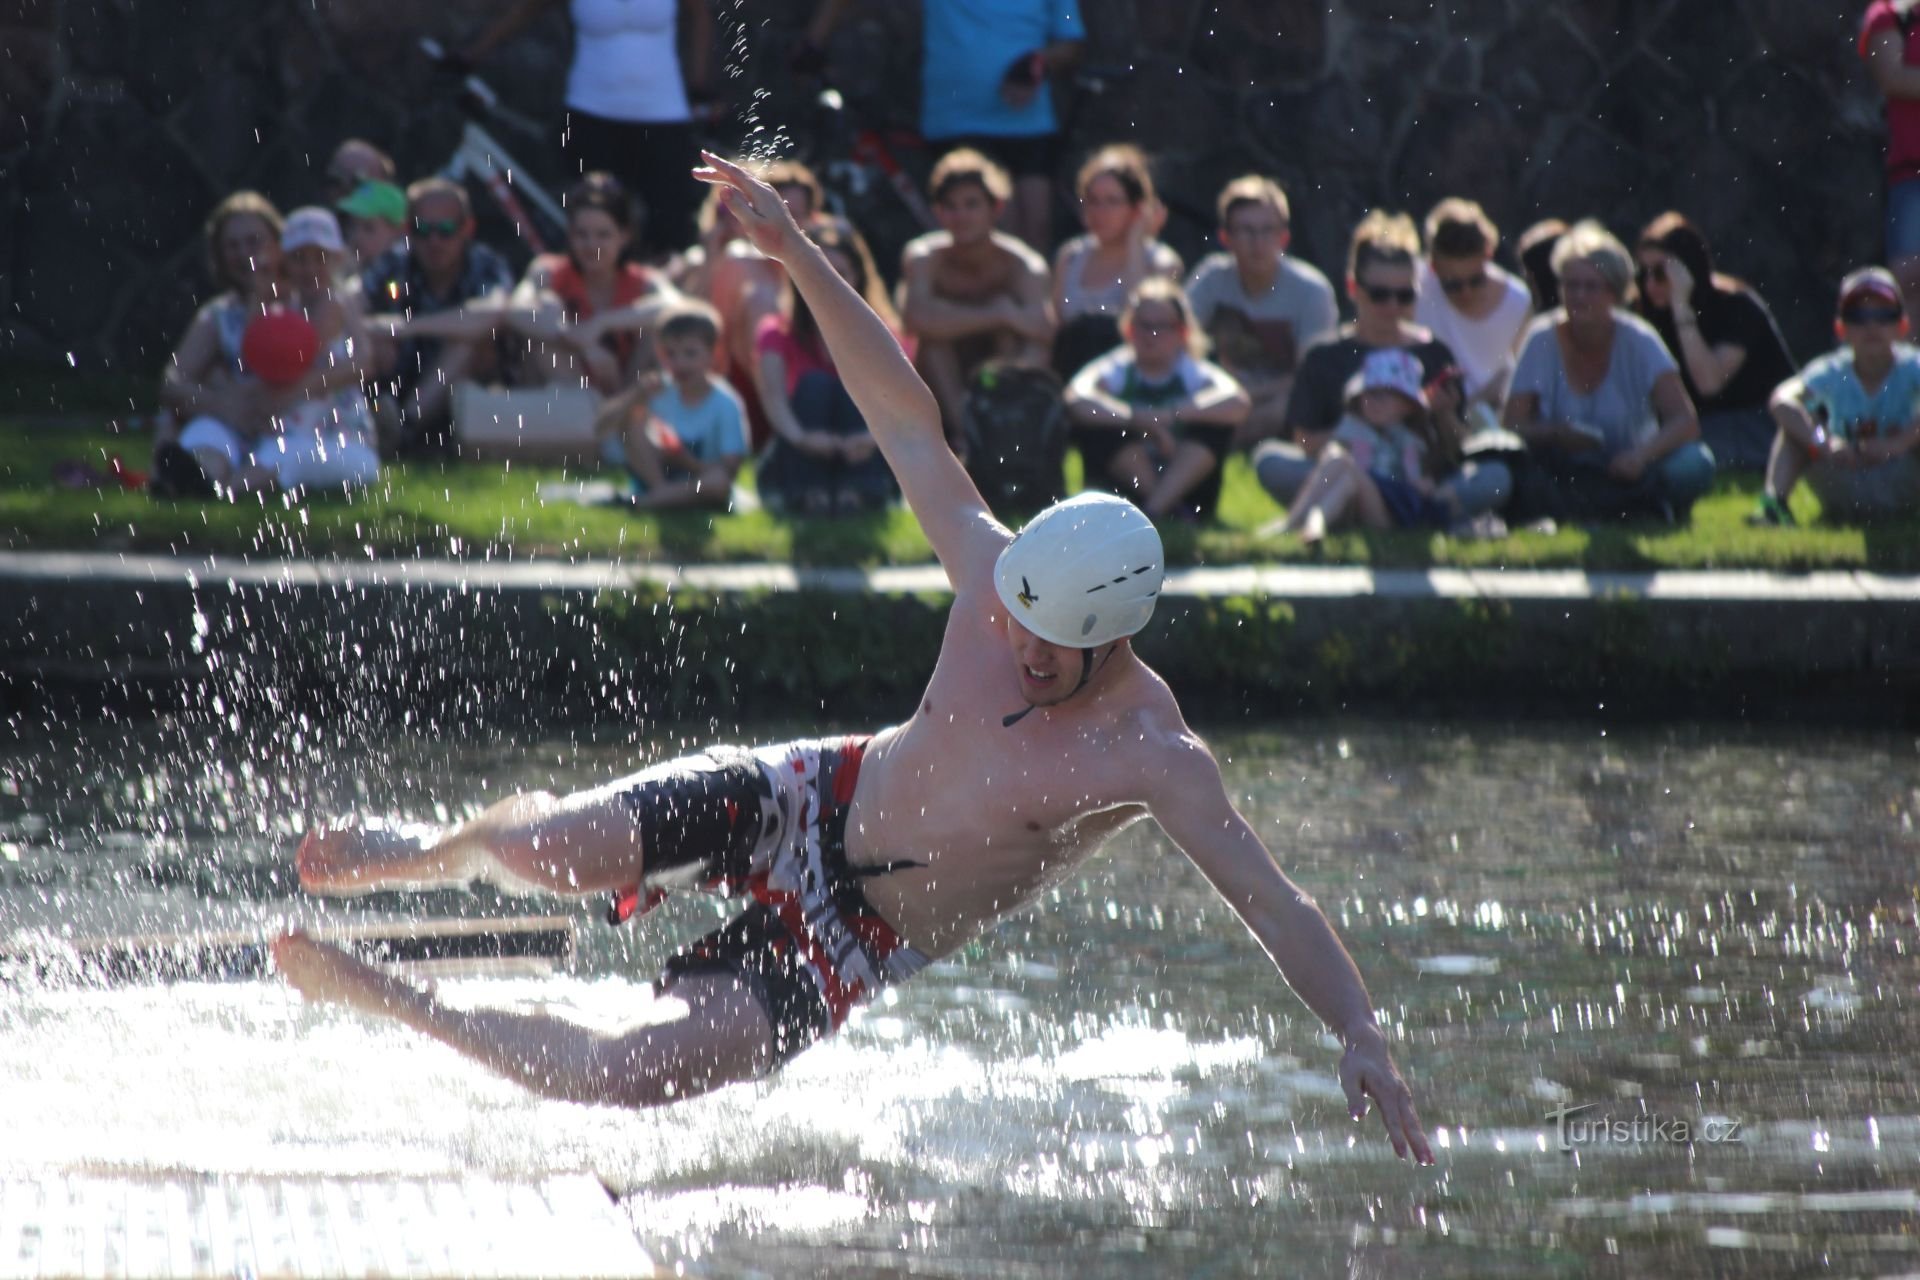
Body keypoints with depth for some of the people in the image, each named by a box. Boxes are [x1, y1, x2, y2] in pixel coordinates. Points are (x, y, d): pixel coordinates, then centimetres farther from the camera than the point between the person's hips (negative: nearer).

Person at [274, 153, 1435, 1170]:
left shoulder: (1155, 762, -26)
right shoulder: (1001, 581, -14)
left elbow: (1275, 904, -28)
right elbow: (907, 418, -8)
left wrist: (1362, 1037, -41)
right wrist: (798, 255, -10)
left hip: (851, 945, -3)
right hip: (798, 804, 3)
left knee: (632, 1078, -21)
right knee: (539, 849, -14)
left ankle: (391, 1001, 2)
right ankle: (431, 854, 25)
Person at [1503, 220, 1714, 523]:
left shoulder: (1638, 342, -8)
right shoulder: (1542, 341, -7)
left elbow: (1686, 422, -17)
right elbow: (1513, 425, -10)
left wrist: (1641, 454, -36)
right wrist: (1556, 434, -31)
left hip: (1626, 473, -1)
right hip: (1563, 473, 1)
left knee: (1693, 464, -30)